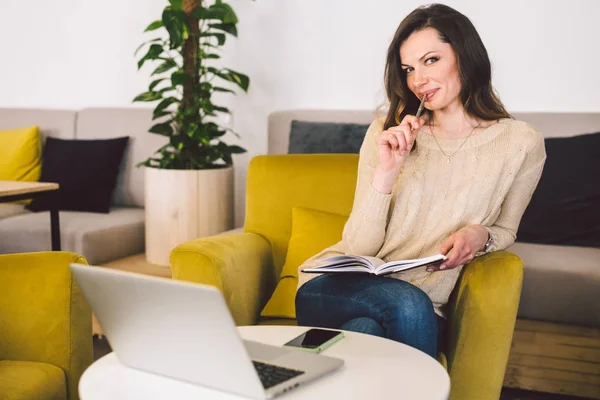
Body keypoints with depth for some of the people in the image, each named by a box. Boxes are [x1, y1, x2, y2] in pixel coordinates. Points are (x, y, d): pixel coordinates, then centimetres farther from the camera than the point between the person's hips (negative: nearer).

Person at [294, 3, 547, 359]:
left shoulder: (521, 144, 1)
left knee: (363, 330, -34)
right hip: (343, 286, 0)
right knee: (406, 302, -34)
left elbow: (505, 231, 16)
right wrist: (386, 173, -16)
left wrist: (480, 236, -8)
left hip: (423, 301, 0)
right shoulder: (387, 133, 3)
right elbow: (358, 248, -2)